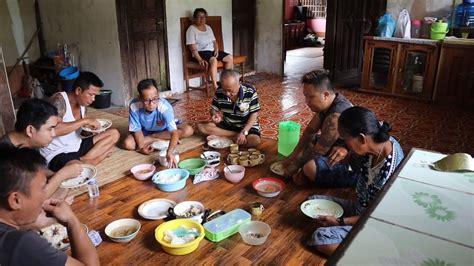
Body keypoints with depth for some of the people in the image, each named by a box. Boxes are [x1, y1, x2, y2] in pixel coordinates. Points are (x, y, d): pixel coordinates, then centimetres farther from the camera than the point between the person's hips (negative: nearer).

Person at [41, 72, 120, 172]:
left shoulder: (82, 103, 7)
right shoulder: (59, 100, -18)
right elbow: (53, 129, -33)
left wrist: (91, 125, -3)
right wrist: (85, 121, -26)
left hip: (77, 146, 10)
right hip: (57, 153, -9)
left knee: (114, 134, 3)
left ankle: (84, 160, -12)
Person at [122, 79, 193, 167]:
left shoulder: (165, 107, -39)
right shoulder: (134, 106, -30)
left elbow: (174, 132, -47)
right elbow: (137, 129, -17)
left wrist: (169, 152, -63)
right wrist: (141, 147, -30)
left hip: (165, 131, -1)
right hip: (145, 132, 1)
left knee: (188, 130, -27)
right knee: (127, 144, -24)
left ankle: (152, 137, -12)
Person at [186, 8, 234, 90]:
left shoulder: (208, 27, 17)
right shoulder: (191, 30, -6)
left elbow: (214, 42, 18)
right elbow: (193, 48, -14)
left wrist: (216, 50, -4)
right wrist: (200, 60, -27)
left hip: (212, 51, 7)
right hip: (201, 52, -7)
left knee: (230, 58, -11)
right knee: (213, 60, -37)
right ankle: (215, 86, -40)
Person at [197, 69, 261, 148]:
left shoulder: (250, 92, -21)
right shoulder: (219, 92, -13)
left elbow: (254, 114, -16)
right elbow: (214, 109, 2)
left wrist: (244, 132, -26)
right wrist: (214, 115, -24)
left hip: (247, 125, -3)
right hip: (227, 124, 4)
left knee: (255, 141, -35)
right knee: (201, 126, -17)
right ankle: (236, 135, -17)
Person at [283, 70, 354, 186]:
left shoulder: (336, 117, -32)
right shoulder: (327, 104, -1)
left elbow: (318, 152, -23)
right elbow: (310, 130, 10)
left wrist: (295, 166, -9)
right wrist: (294, 155, 8)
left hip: (352, 166, -10)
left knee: (310, 167, -32)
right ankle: (305, 173, 0)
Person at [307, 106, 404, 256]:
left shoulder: (388, 174, -36)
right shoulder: (379, 140, -15)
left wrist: (340, 221, -17)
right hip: (360, 207, 8)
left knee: (319, 239, -16)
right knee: (313, 201, 7)